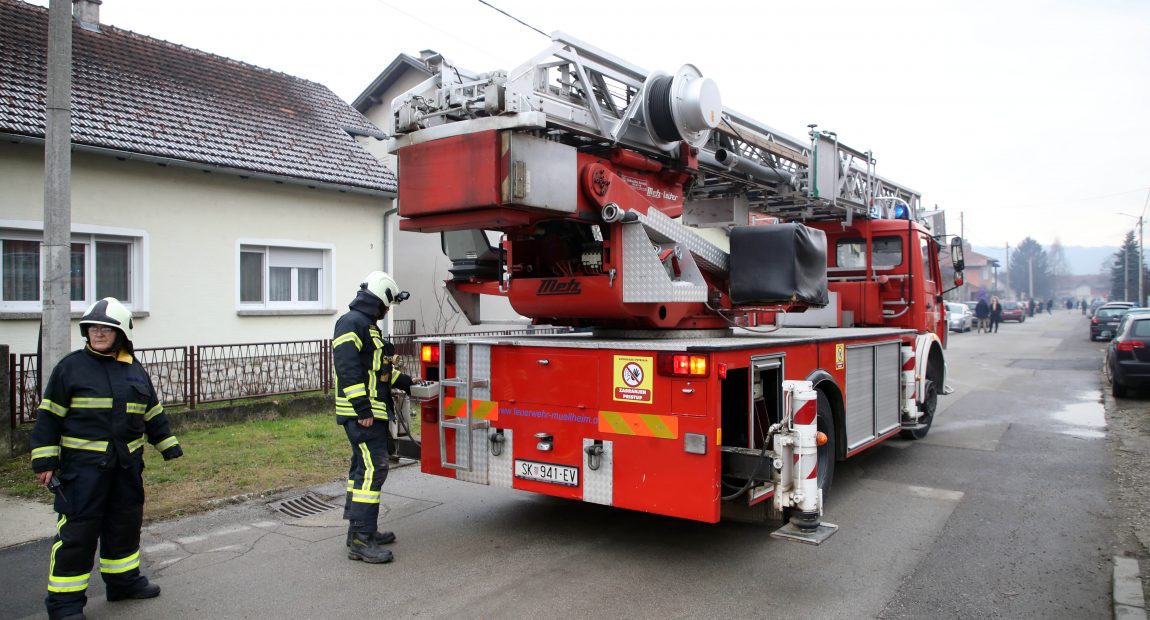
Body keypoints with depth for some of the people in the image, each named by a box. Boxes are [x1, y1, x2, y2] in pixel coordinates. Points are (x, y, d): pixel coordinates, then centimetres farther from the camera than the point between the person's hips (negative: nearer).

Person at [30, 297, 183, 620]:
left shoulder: (135, 370, 9)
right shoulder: (71, 366, -4)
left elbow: (153, 415, 17)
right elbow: (49, 416, -3)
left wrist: (170, 448, 17)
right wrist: (45, 461, -6)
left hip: (127, 466, 5)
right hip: (82, 465, -5)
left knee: (125, 523, 16)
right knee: (77, 530, -2)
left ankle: (124, 580, 32)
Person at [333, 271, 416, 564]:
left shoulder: (367, 325, 20)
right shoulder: (351, 323, -13)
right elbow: (348, 369, -22)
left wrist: (407, 383, 28)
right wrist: (363, 410, -24)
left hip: (371, 412, 11)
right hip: (362, 413, -11)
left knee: (364, 467, 15)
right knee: (372, 468, -13)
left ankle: (362, 529, 24)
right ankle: (360, 541, -11)